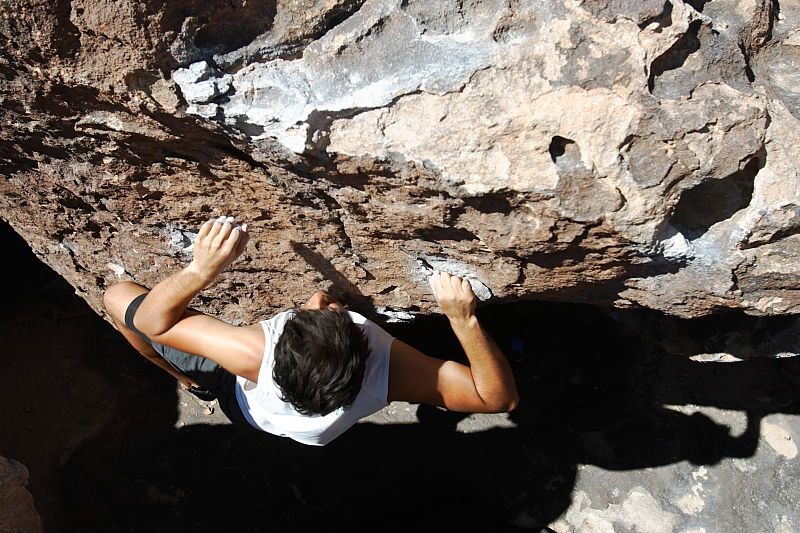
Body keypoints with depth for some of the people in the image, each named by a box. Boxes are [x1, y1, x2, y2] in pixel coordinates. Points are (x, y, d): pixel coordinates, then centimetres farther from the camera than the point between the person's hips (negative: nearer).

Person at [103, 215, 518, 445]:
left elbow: (152, 321, -38)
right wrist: (464, 319, -49)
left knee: (118, 296, 9)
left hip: (238, 397, -2)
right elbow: (500, 398, -39)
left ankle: (190, 381, 34)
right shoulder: (387, 368, -47)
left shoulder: (257, 353, -51)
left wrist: (202, 269, -51)